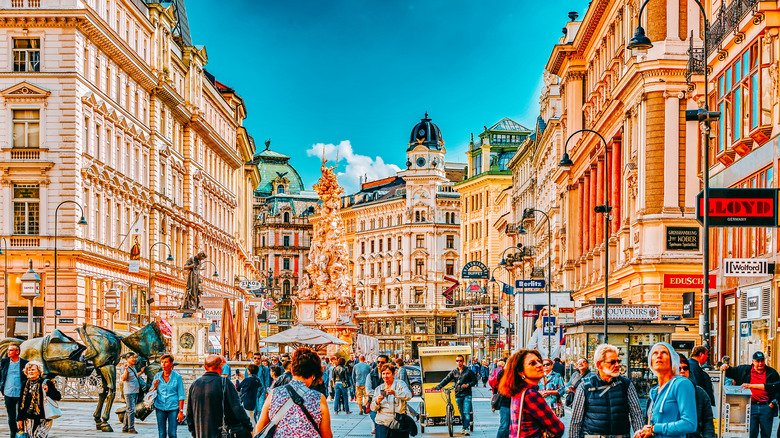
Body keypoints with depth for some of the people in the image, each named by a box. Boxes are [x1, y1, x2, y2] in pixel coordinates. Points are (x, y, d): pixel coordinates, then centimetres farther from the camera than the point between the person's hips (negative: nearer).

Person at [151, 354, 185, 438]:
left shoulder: (177, 377, -4)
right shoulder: (157, 376, 5)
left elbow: (181, 396, -3)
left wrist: (181, 411, -8)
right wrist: (154, 386, -9)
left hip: (173, 408, -3)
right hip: (160, 408, 3)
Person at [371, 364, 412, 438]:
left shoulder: (400, 384, 2)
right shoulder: (378, 389, 15)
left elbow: (408, 396, -16)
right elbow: (373, 408, 11)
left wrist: (394, 392, -31)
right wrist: (377, 402, -12)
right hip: (382, 424, 3)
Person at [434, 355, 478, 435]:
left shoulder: (468, 371, 2)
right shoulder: (453, 372, 9)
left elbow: (475, 380, 5)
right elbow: (446, 380, 1)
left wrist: (468, 385, -13)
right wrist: (438, 386, -13)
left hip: (467, 395, -3)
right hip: (458, 395, 3)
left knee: (466, 412, -10)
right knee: (461, 413, 8)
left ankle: (466, 428, -9)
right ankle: (464, 426, 20)